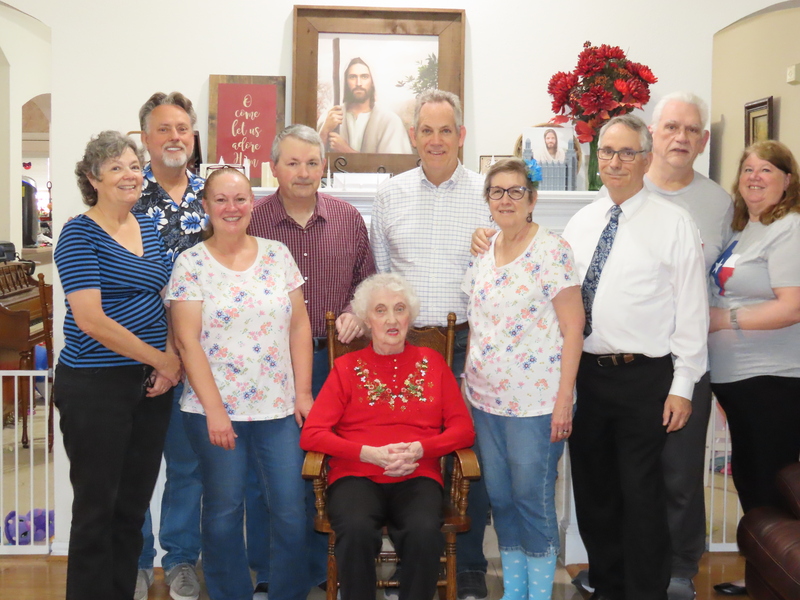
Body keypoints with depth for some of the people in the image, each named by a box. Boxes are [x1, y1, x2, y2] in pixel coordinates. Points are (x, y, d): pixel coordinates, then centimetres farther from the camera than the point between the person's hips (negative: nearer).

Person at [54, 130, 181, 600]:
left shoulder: (149, 228, 10)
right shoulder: (80, 235, -9)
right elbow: (91, 320, -18)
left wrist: (171, 361, -3)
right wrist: (163, 360, -12)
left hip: (151, 384, 6)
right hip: (95, 385, -6)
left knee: (134, 504, 13)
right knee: (97, 506, 4)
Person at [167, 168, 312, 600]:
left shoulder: (277, 255, 7)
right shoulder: (190, 264, -2)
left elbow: (299, 326, 7)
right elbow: (187, 341, -7)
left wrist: (303, 392, 1)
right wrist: (214, 409, -12)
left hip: (279, 407, 2)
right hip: (214, 409, -2)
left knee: (291, 509, 2)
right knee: (223, 511, 7)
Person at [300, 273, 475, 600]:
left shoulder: (431, 362, 14)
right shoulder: (347, 367, 9)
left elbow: (463, 428, 8)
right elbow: (311, 434, 0)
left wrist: (419, 449, -10)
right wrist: (369, 453, -13)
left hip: (416, 478, 1)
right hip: (357, 476, 0)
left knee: (425, 531, -32)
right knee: (357, 530, -33)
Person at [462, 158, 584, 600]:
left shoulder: (551, 251, -9)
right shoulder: (481, 253, 9)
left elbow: (572, 327, -11)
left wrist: (564, 398, -15)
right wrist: (468, 380, 11)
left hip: (535, 402, -6)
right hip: (485, 398, 6)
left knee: (533, 499, 0)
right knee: (500, 497, 12)